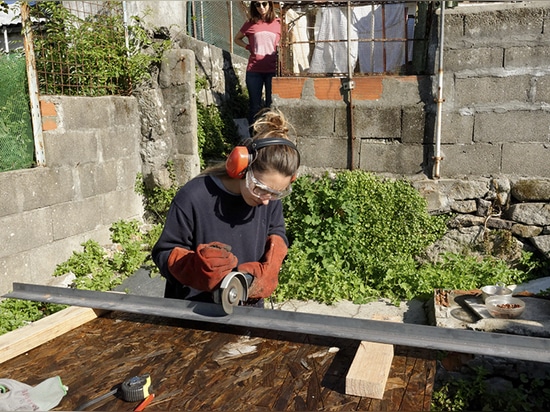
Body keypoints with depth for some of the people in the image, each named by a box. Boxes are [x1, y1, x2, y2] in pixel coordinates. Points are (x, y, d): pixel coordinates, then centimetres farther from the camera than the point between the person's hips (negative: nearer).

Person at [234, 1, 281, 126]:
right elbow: (237, 39, 20)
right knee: (255, 106, 5)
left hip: (273, 70, 0)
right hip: (254, 70, 1)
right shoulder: (250, 24, 6)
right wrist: (248, 47, 4)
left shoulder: (278, 23, 4)